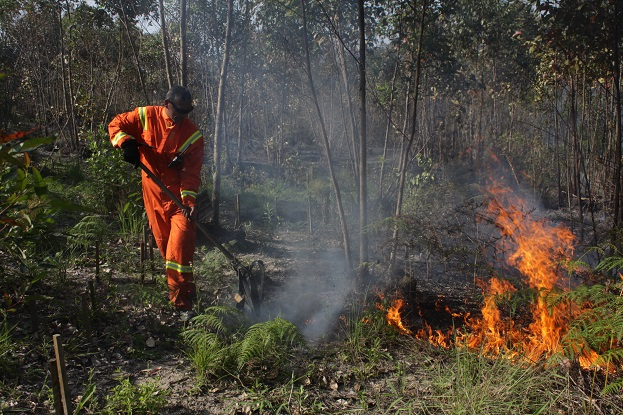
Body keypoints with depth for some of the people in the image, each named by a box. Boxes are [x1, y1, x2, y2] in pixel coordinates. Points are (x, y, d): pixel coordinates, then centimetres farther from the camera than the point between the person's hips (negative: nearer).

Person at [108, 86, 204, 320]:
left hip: (179, 195, -3)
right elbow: (116, 124, 4)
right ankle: (182, 290, 33)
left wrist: (188, 200, -24)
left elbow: (191, 173, -12)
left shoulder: (193, 135, -9)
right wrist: (127, 143, -17)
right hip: (153, 193, 3)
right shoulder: (146, 117, -4)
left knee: (180, 248, -12)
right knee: (164, 245, 13)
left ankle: (183, 303, -6)